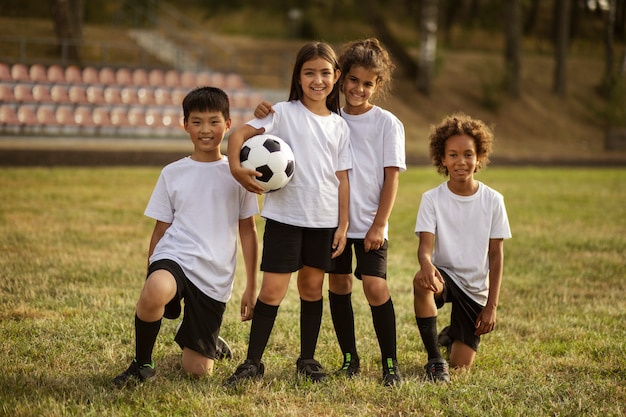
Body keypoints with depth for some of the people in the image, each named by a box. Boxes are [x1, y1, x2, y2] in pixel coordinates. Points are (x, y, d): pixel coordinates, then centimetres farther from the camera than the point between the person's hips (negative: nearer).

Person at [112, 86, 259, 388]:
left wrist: (251, 287, 7)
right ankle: (142, 364, -12)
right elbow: (161, 230, 10)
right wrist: (150, 279, 8)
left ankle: (211, 345, 38)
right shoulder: (173, 173, 6)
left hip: (215, 278, 1)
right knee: (154, 293, -40)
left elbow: (248, 230, 9)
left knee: (197, 370, 0)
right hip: (174, 258, 0)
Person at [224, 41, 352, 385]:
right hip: (285, 216, -3)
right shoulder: (284, 113, -2)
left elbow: (342, 177, 7)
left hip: (324, 221, 3)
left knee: (312, 288, 12)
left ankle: (307, 359, 24)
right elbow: (239, 134, -9)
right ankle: (253, 362, 4)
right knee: (272, 290, -5)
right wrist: (236, 168, -25)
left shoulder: (339, 125, 8)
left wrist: (343, 224, 3)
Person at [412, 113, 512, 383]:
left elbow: (496, 255, -2)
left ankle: (452, 336, 36)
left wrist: (492, 305, -6)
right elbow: (425, 244, -17)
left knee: (461, 366, -4)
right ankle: (435, 360, -24)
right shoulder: (432, 198, -7)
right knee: (422, 282, -39)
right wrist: (426, 263, -43)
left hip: (476, 288, 1)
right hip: (444, 274, -1)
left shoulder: (493, 200, -5)